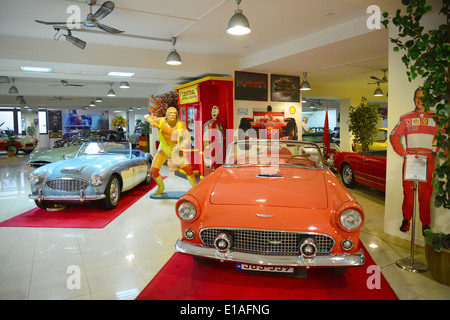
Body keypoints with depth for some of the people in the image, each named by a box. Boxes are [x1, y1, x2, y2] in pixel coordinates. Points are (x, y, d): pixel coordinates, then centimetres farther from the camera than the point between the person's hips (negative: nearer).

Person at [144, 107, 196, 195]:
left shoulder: (181, 125, -19)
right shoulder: (161, 121, -15)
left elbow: (188, 139, -25)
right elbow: (146, 116, -6)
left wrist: (180, 146, -43)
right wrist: (151, 121, -29)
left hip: (176, 151, -1)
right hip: (163, 149, 2)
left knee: (188, 168, -18)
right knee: (153, 171, -7)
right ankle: (161, 187, 24)